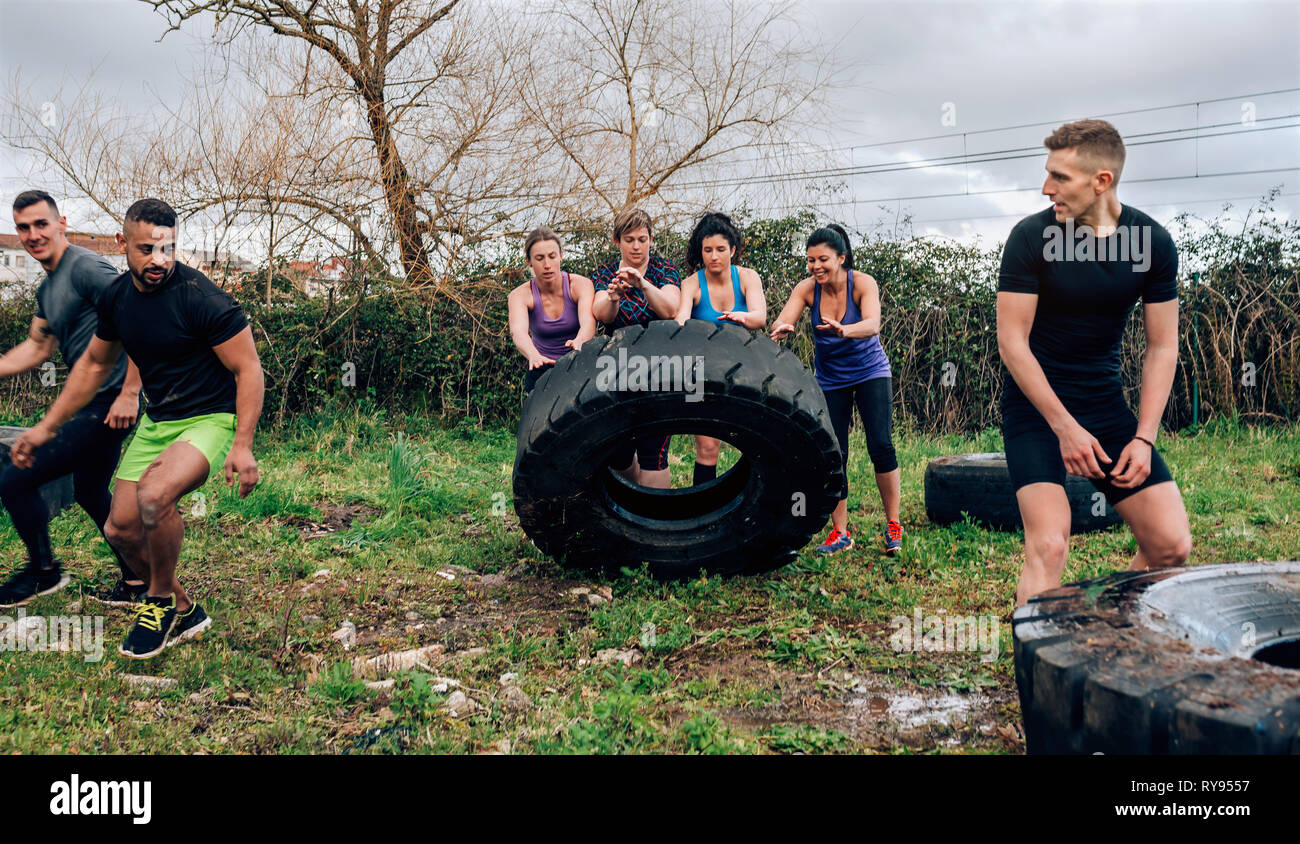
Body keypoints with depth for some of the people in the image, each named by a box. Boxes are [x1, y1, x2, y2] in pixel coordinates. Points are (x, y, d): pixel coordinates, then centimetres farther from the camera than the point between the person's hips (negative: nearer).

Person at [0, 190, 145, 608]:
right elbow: (36, 348, 23)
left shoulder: (85, 267, -15)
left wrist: (129, 394, -25)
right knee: (89, 492, 24)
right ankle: (136, 579, 34)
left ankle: (43, 570, 16)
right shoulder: (48, 287, 16)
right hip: (93, 402, 11)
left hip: (110, 404, -11)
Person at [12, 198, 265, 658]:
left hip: (211, 418, -7)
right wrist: (47, 427, 19)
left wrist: (242, 446, -23)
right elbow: (94, 364, 17)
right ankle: (183, 612, 25)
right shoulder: (117, 297, 1)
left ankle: (160, 601, -4)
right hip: (157, 420, 8)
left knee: (155, 496, -32)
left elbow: (248, 369, -17)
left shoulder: (203, 299, -20)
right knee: (122, 529, 4)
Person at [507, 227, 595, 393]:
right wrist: (533, 356, -50)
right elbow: (518, 331, -27)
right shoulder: (520, 295, -7)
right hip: (543, 373, 1)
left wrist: (580, 341, -50)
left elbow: (588, 322, -26)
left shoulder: (580, 284, -7)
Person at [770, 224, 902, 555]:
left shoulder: (863, 283, -19)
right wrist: (780, 329, -51)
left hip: (870, 372, -2)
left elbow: (872, 325, -36)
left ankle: (893, 525, 4)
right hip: (830, 380, 2)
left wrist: (843, 330, -57)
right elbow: (782, 321, -26)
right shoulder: (806, 289, -12)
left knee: (881, 447, -12)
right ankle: (840, 532, 10)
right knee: (833, 455, -2)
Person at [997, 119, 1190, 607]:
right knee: (1049, 545, -20)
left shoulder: (1152, 242, -3)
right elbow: (1012, 341, -13)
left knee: (1171, 545, -1)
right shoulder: (1031, 237, -13)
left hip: (1105, 401, 4)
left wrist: (1144, 438, -7)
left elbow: (1162, 346, 2)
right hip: (1034, 402, -4)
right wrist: (1065, 428, -18)